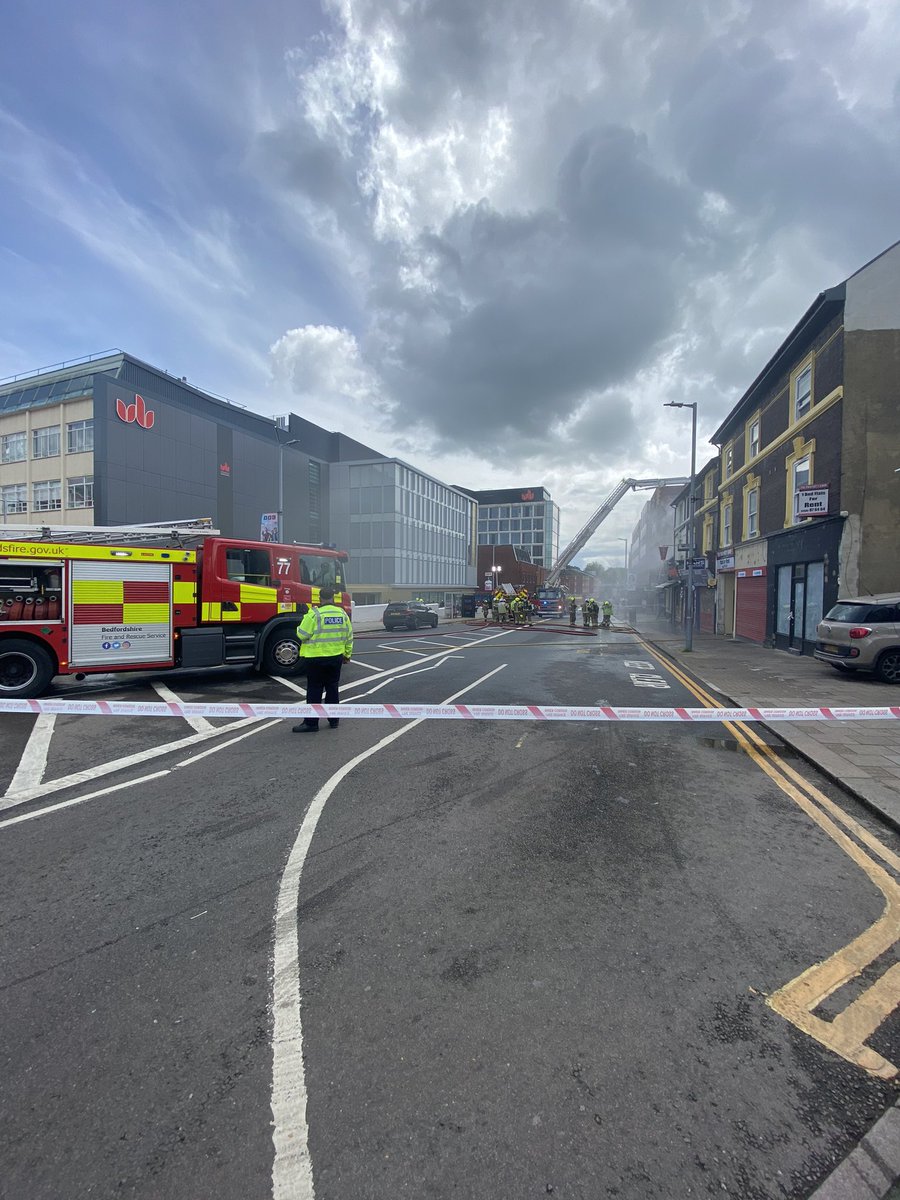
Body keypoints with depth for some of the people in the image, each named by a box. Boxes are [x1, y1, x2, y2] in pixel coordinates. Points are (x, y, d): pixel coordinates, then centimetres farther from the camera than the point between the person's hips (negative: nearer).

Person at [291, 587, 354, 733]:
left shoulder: (314, 614, -15)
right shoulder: (342, 614, 2)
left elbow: (302, 635, -13)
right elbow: (349, 637, 9)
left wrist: (299, 628, 10)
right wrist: (347, 654, 20)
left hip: (316, 658, -5)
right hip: (336, 657, 5)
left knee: (314, 691, 2)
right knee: (332, 689, 15)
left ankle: (311, 723, 7)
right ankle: (333, 720, 22)